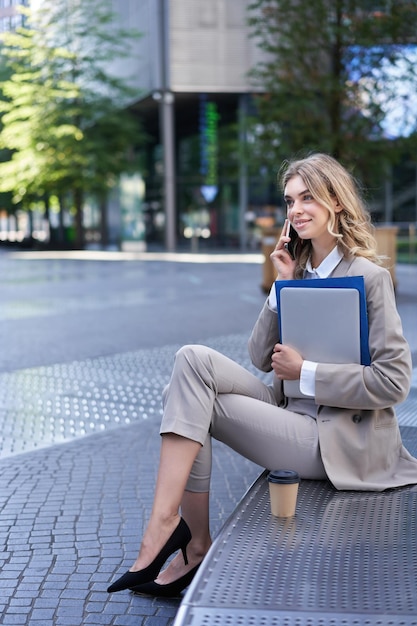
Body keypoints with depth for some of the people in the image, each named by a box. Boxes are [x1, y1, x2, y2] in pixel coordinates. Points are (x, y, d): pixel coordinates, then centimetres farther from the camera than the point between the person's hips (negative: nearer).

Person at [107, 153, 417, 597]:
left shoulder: (369, 277, -9)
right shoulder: (299, 270, 12)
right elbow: (261, 359, 8)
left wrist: (305, 372, -14)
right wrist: (284, 287, -3)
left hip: (339, 441, -7)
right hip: (292, 410, 7)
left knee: (191, 403, -16)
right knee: (194, 359, -14)